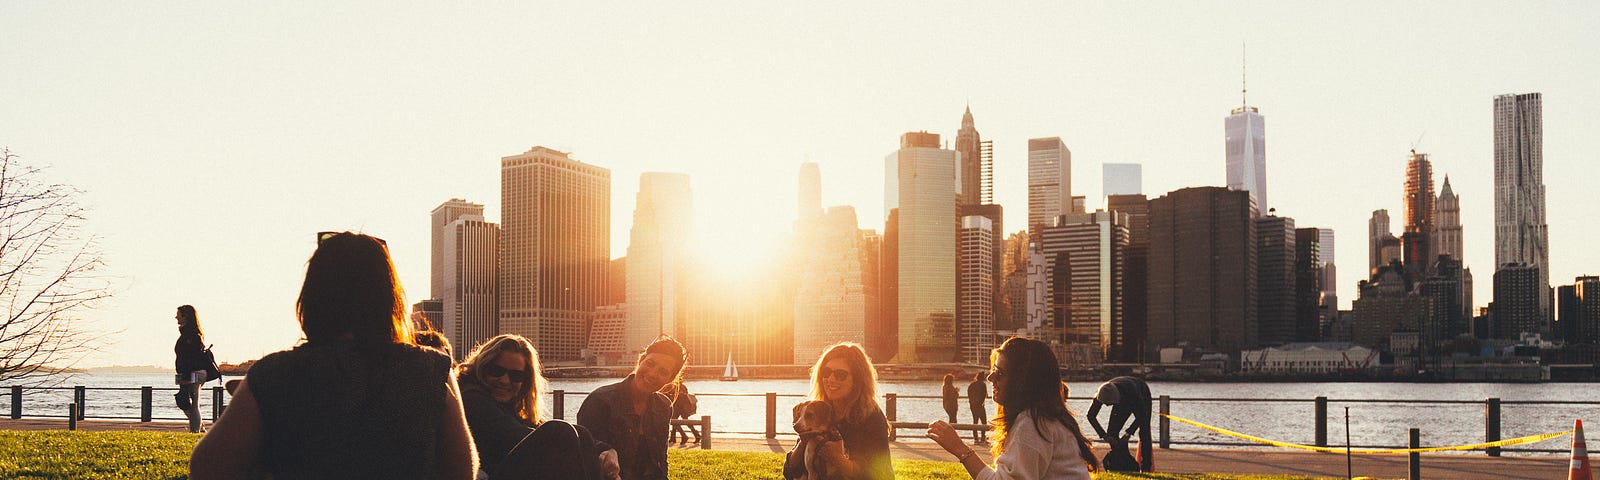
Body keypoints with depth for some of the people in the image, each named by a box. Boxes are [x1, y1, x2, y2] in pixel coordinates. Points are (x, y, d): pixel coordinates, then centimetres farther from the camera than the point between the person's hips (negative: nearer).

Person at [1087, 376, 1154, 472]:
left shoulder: (1130, 390, -46)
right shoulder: (1101, 394, -34)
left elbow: (1142, 415, -36)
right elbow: (1091, 416, -22)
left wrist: (1129, 433, -41)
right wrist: (1103, 435, -31)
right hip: (1123, 400, 4)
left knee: (1144, 433, -17)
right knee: (1112, 433, -7)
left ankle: (1146, 468, -13)